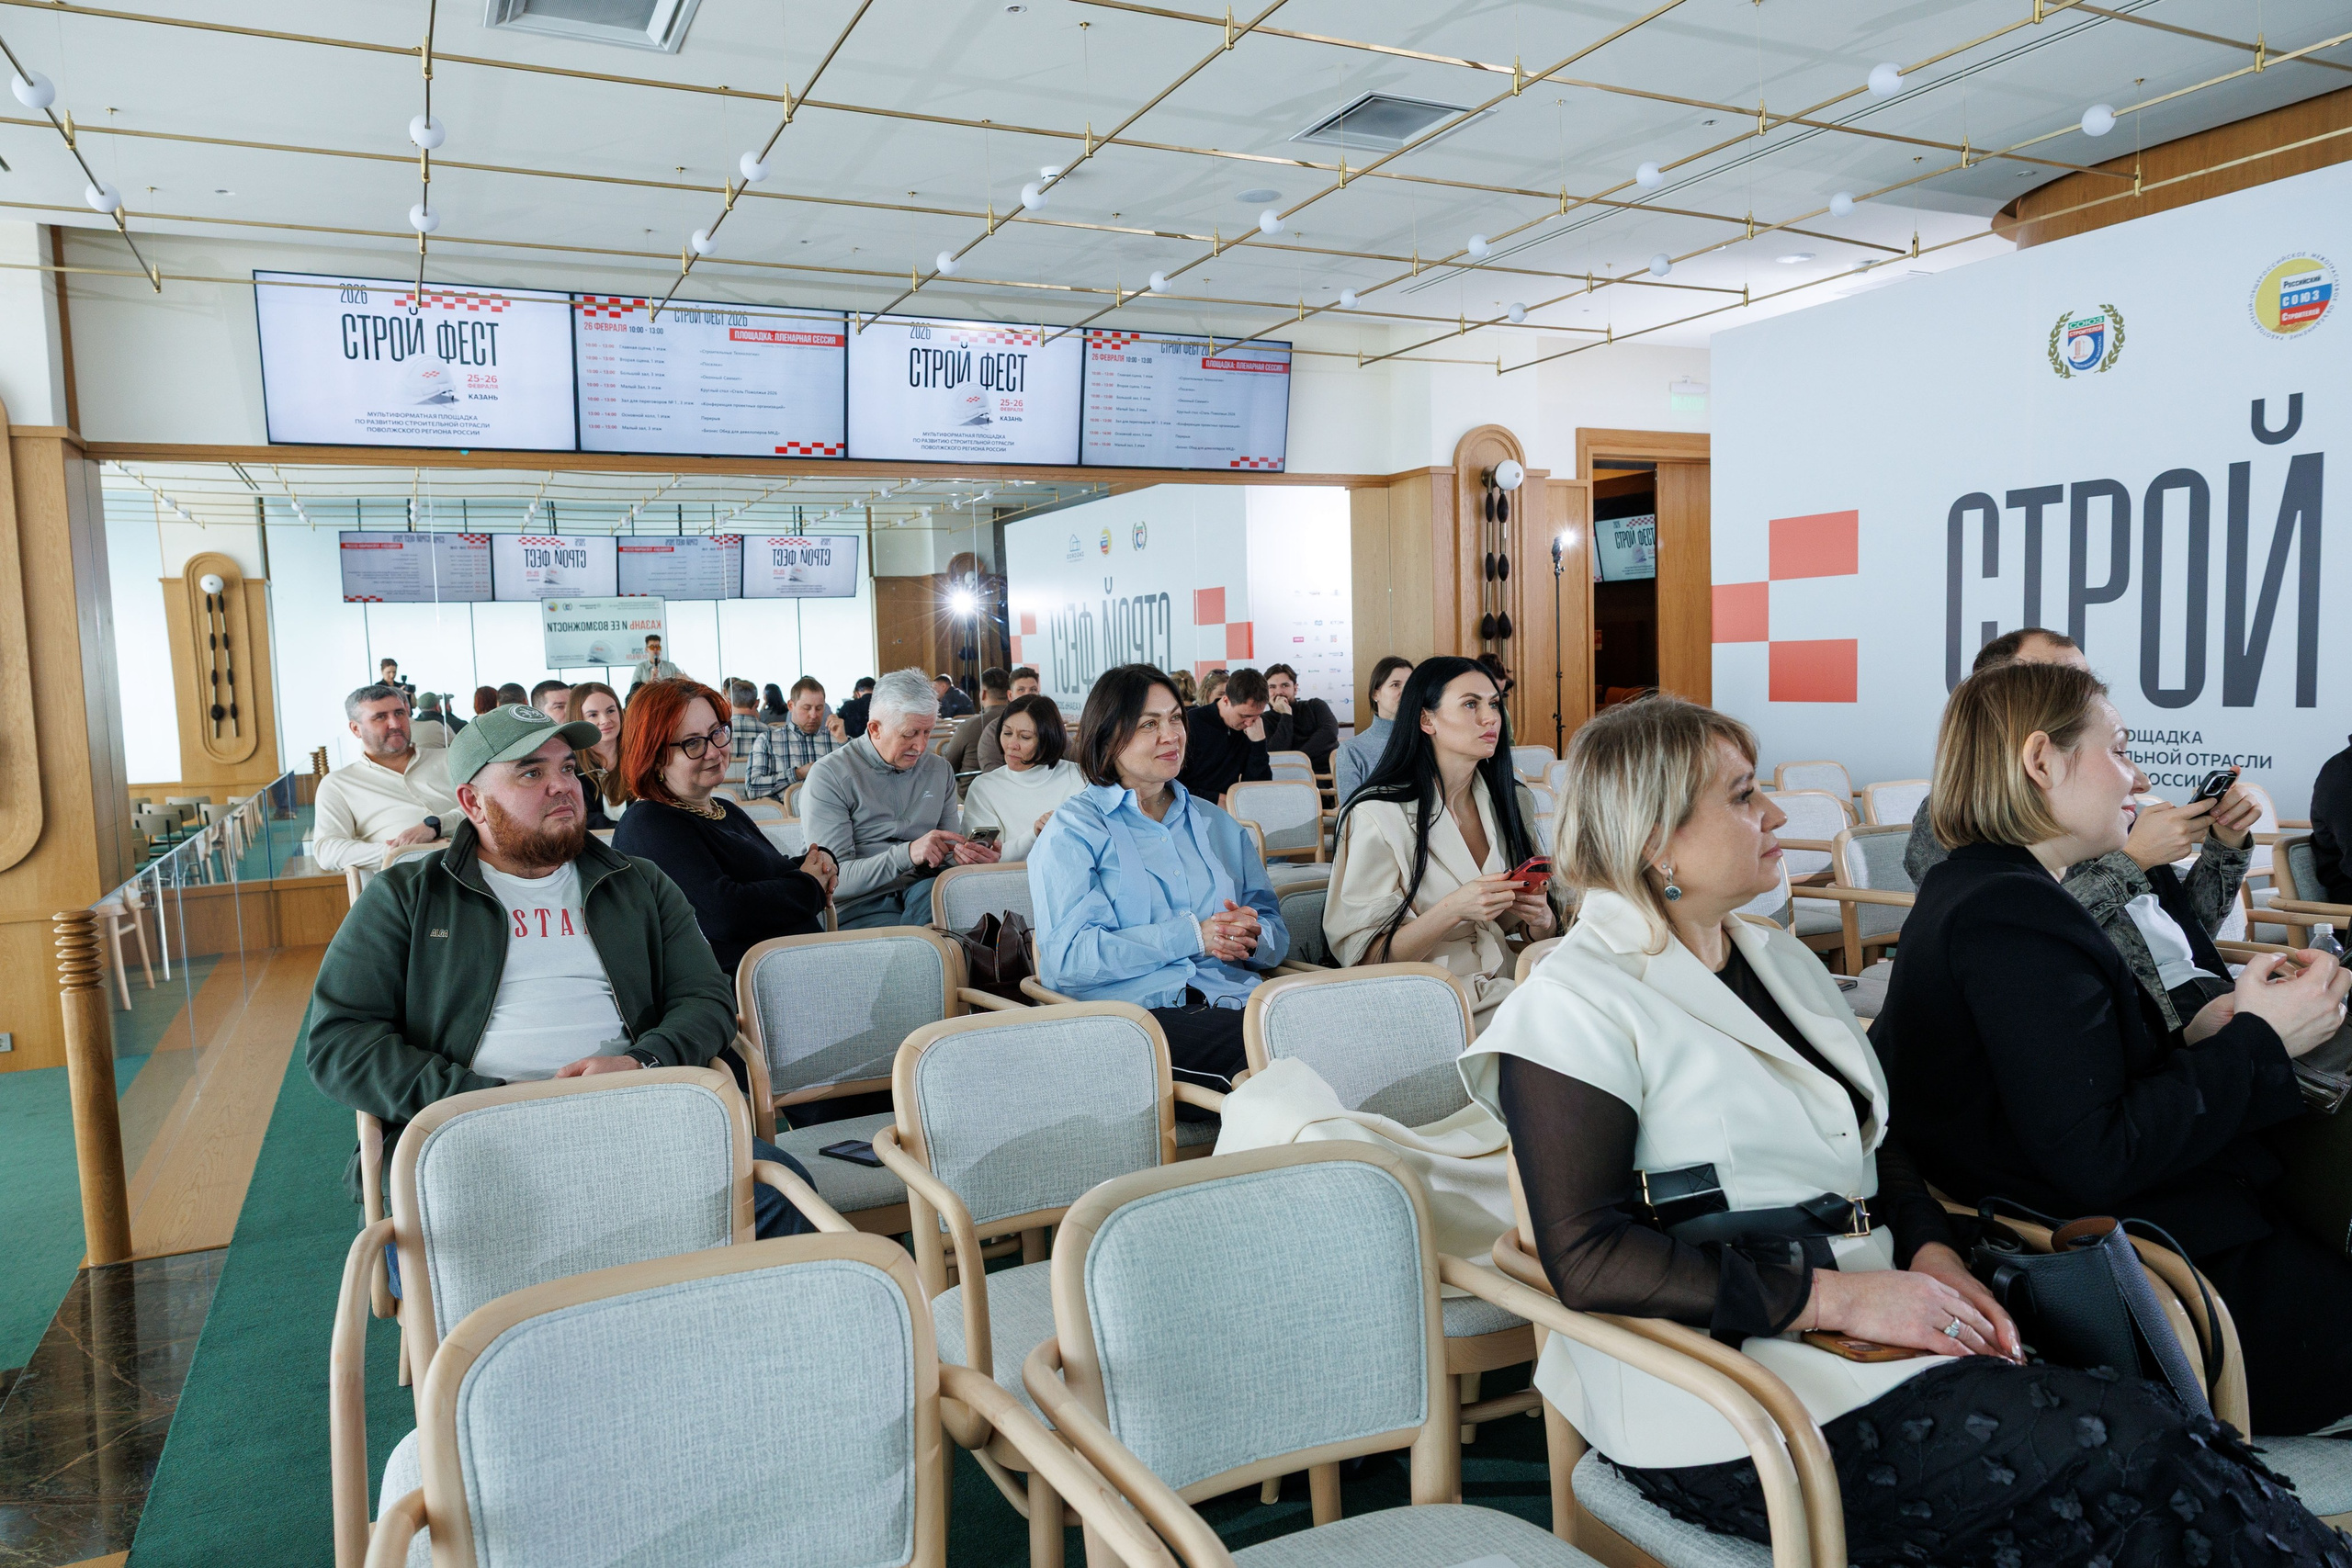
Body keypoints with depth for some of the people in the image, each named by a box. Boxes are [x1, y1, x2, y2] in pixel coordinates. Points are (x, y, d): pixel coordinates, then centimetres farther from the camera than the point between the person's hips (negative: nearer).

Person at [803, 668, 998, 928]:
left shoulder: (939, 770, 15)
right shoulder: (829, 776, -4)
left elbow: (948, 851, 14)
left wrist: (963, 855, -12)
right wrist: (908, 854, -26)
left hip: (921, 890, 6)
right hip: (858, 906, -5)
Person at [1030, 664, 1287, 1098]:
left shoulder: (1216, 823, 25)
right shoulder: (1073, 829, 6)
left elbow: (1276, 934, 20)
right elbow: (1067, 956, -8)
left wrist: (1253, 936, -6)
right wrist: (1190, 936, -12)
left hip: (1231, 999, 6)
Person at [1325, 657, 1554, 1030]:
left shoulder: (1512, 802, 10)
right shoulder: (1375, 815, -9)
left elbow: (1546, 934, 16)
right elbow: (1367, 959, -10)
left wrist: (1540, 918, -7)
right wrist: (1453, 910, -24)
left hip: (1509, 988, 6)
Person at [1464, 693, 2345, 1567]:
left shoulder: (1779, 960, 17)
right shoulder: (1578, 1004, -10)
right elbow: (1586, 1257, -17)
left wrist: (1934, 1256, 1)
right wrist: (1835, 1296, -18)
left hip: (1873, 1325, 7)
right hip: (1726, 1396, -7)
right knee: (2124, 1456, -20)